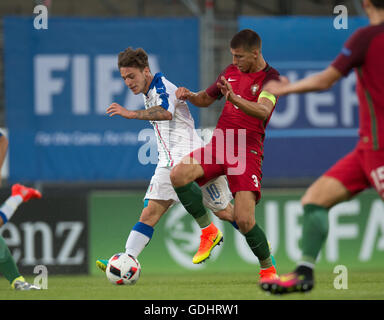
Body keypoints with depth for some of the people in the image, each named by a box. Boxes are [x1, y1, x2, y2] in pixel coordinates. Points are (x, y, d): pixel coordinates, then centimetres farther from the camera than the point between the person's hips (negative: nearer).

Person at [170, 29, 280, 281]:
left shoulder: (270, 78, -6)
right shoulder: (231, 71, 14)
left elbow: (263, 111, -25)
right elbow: (206, 99, 27)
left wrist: (234, 99, -42)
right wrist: (190, 96, 4)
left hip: (247, 151, -6)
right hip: (219, 144, 6)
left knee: (244, 220, -18)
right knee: (178, 175, -22)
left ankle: (268, 267, 9)